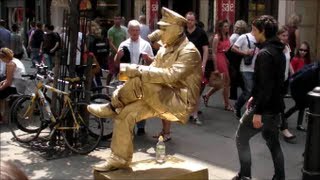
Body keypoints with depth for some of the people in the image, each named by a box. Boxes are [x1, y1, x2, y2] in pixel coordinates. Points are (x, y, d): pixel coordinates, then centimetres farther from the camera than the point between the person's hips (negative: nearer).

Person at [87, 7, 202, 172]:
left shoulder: (189, 51, -15)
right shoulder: (164, 49, 12)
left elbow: (170, 75, -30)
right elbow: (153, 73, 8)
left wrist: (138, 70, -29)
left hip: (180, 102, -8)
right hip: (161, 100, 8)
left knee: (141, 81, -28)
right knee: (125, 113, -8)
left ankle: (112, 107, -5)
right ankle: (119, 159, 2)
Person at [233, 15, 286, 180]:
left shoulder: (264, 54, -19)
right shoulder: (279, 51, 11)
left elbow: (265, 85, -25)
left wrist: (258, 112, -24)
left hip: (264, 107, -9)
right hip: (275, 106, 9)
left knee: (241, 137, 6)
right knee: (273, 142, 18)